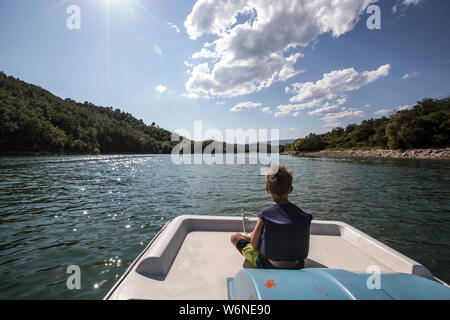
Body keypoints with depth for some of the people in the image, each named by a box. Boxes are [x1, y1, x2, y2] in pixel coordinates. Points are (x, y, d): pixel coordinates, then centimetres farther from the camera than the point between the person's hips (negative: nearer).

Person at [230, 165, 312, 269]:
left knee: (235, 236, 12)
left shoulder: (265, 214, -23)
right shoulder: (303, 215, -14)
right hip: (296, 267, 4)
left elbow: (254, 244, -15)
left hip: (267, 266, -4)